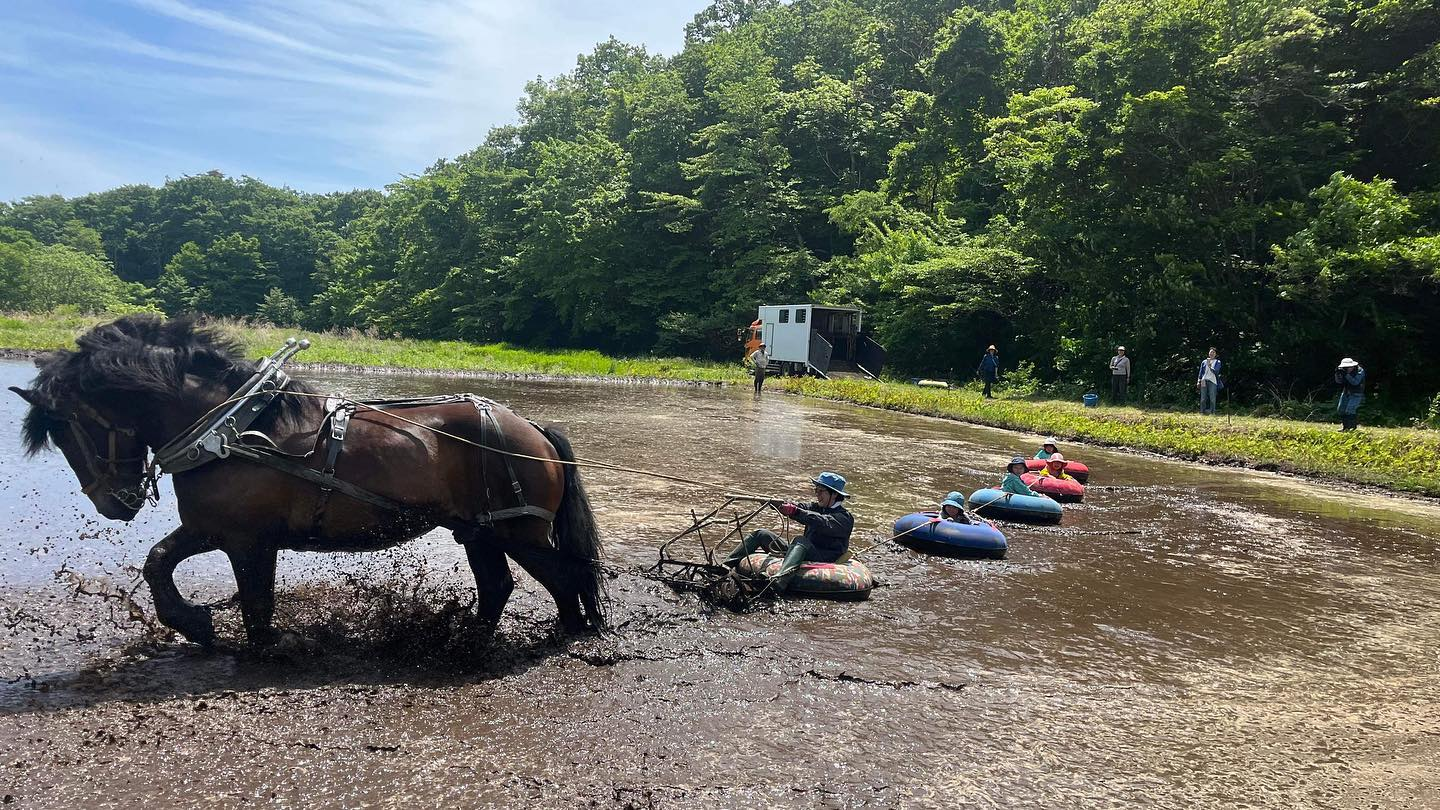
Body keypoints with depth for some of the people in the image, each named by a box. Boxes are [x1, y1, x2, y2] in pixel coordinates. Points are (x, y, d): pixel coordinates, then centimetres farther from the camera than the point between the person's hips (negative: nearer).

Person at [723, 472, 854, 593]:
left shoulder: (845, 517, -3)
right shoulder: (817, 507, 21)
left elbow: (823, 523, -24)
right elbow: (801, 508, 2)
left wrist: (794, 511, -37)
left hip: (825, 560, -8)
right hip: (804, 553, 8)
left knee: (800, 541, -39)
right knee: (761, 534, 5)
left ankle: (779, 582, -65)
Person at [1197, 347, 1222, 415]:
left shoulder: (1217, 362, 10)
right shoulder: (1204, 362, 16)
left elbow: (1216, 371, -3)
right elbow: (1201, 372, 16)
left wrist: (1210, 366, -12)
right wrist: (1199, 381, 8)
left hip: (1212, 381, -2)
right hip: (1204, 381, 2)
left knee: (1212, 398, -7)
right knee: (1203, 398, 1)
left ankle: (1212, 412, -4)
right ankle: (1202, 412, 4)